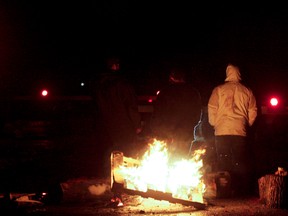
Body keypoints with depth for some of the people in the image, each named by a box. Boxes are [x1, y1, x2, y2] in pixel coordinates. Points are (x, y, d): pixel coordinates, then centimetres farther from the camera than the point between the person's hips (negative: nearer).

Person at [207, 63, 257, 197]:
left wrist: (214, 124, 14)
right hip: (240, 132, 1)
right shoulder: (247, 91, 7)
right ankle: (242, 191, 4)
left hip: (222, 132, -1)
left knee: (223, 164, 2)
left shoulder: (219, 90, 2)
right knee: (241, 163, 5)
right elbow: (253, 112, 8)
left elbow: (212, 109, 0)